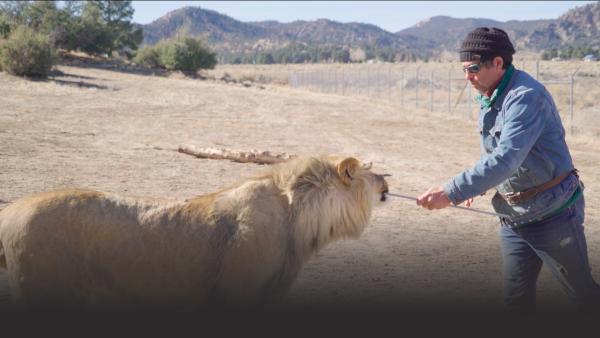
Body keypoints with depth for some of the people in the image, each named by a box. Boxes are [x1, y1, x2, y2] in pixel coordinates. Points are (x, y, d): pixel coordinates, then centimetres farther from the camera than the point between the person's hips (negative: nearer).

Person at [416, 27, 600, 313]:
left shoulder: (526, 96, -24)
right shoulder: (487, 98, 4)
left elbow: (506, 159, -34)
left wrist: (451, 191, -37)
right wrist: (473, 187, 0)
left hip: (552, 212, -8)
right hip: (513, 216, 8)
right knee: (515, 298, 8)